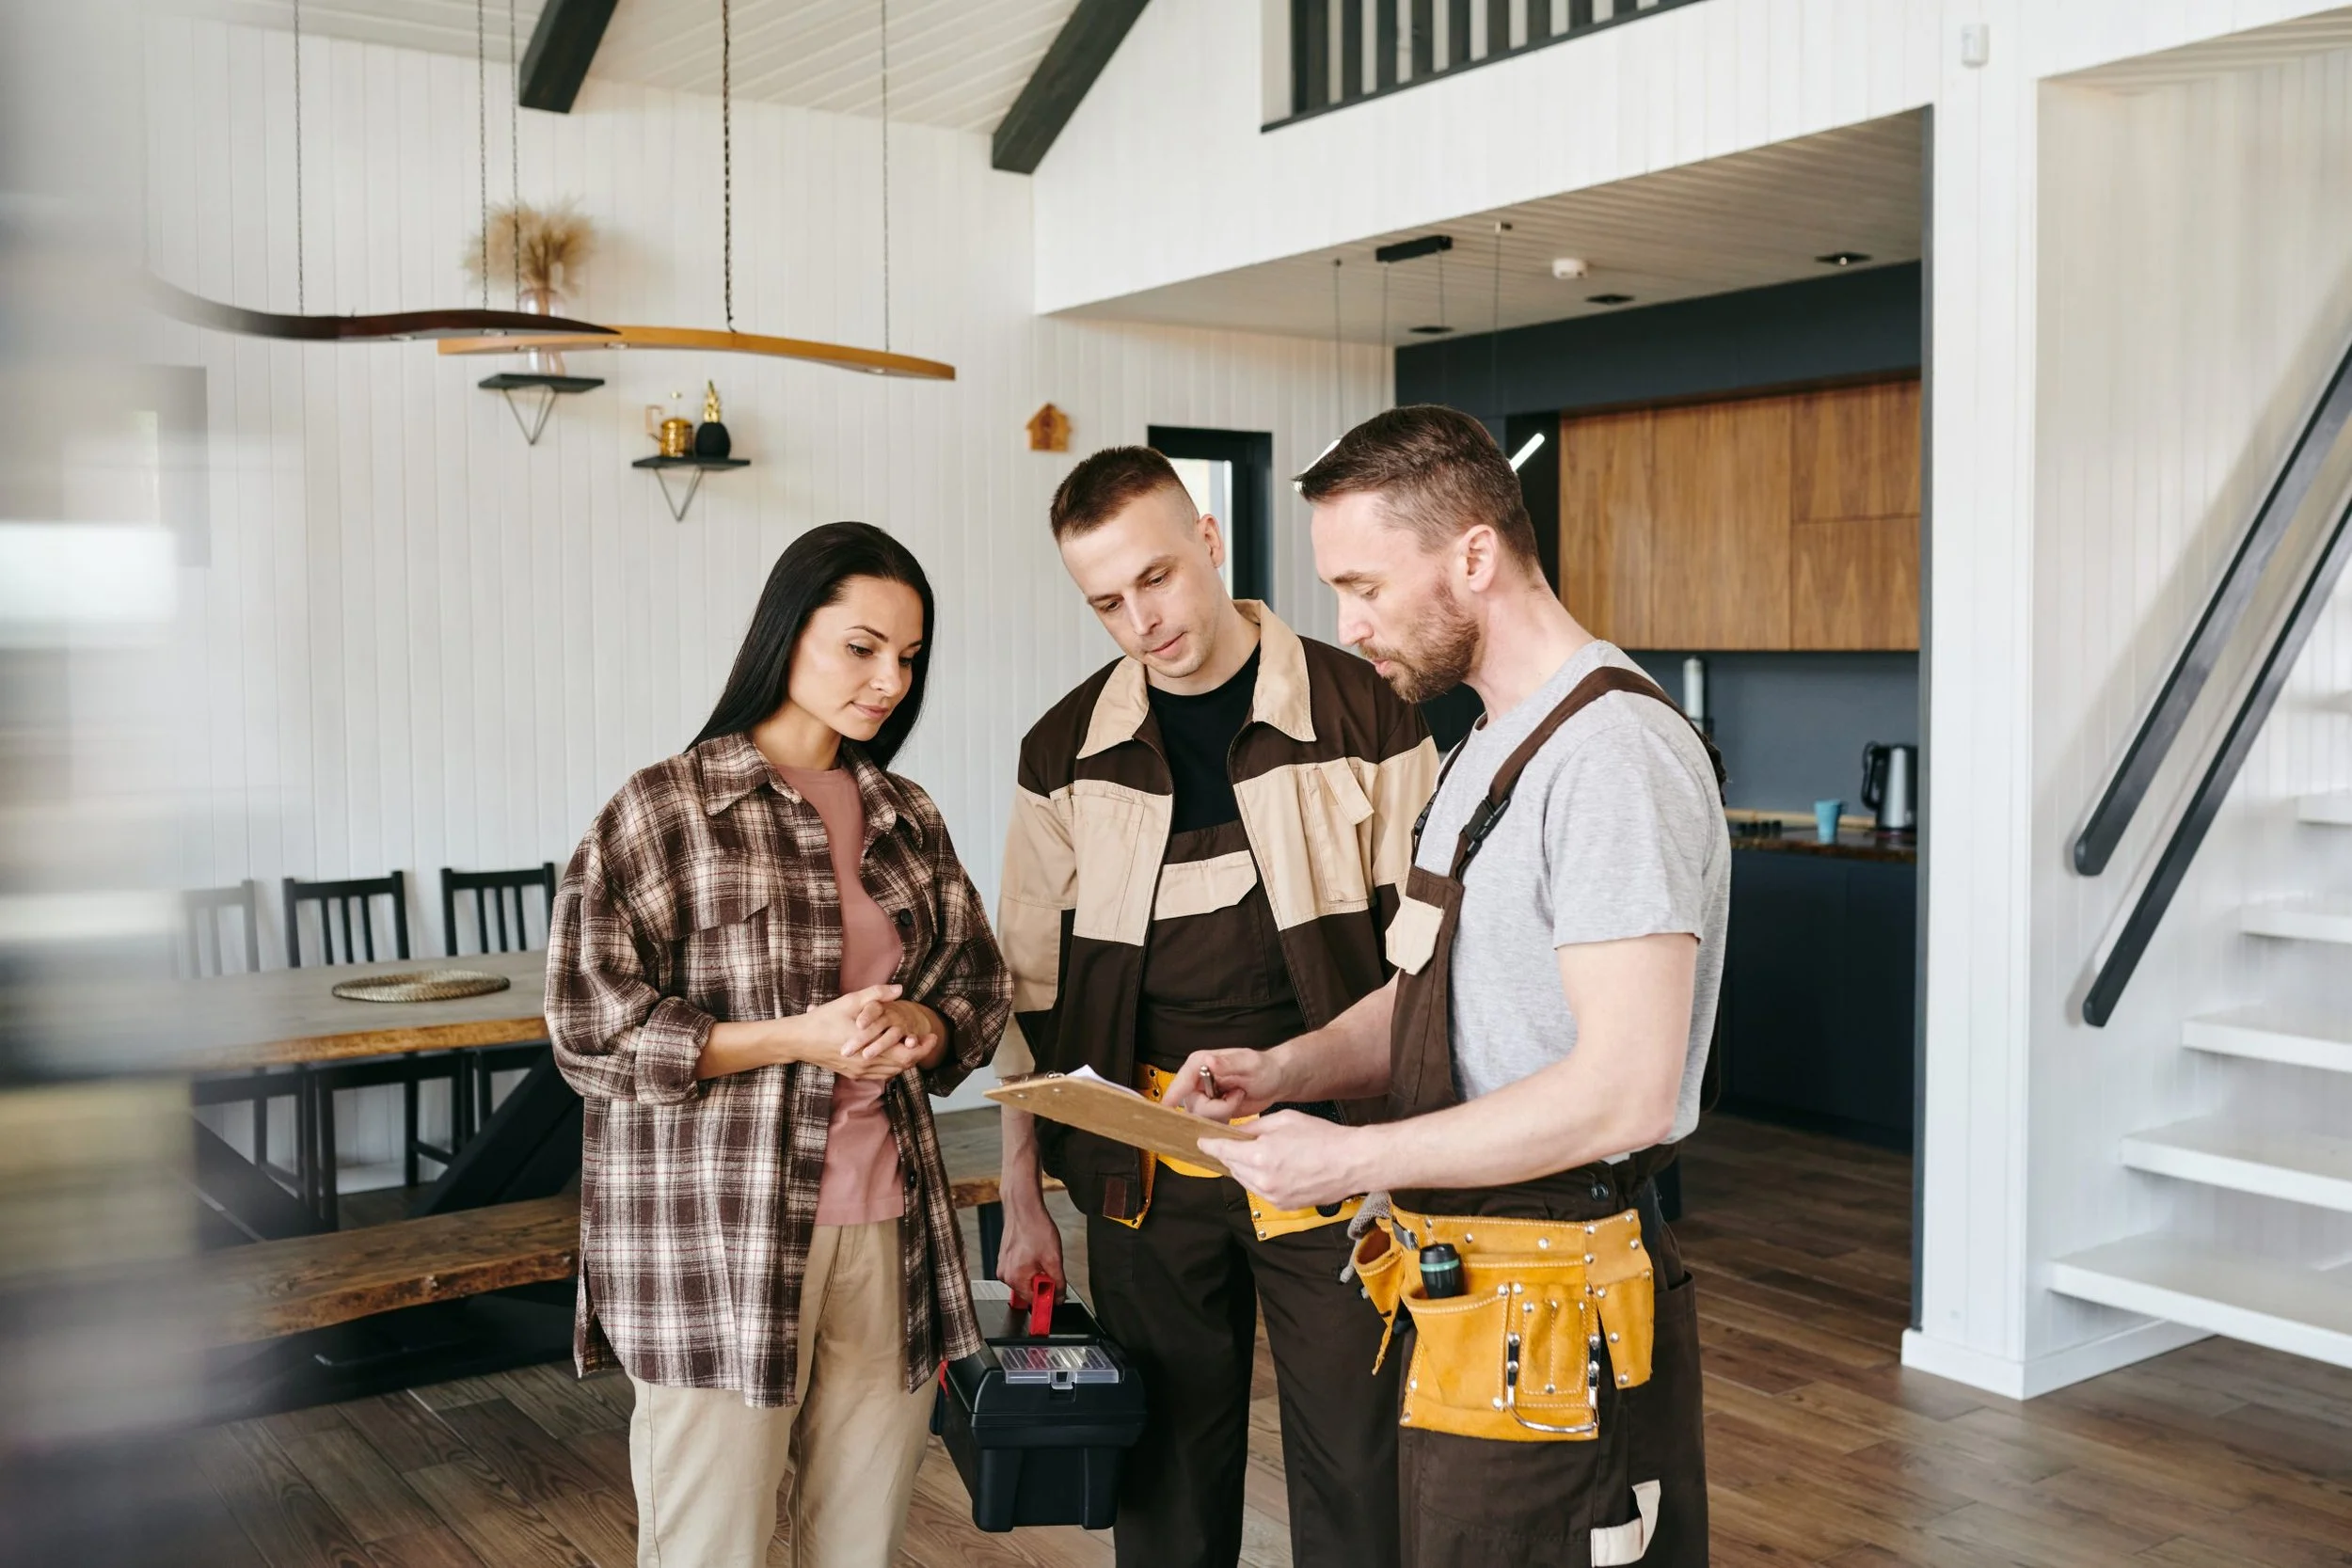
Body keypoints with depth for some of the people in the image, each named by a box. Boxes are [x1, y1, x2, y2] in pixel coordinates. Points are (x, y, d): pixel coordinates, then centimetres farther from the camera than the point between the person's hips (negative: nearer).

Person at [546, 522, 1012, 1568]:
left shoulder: (906, 819, 12)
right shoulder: (666, 811, -5)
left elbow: (981, 986, 18)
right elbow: (591, 1030, -9)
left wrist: (923, 1027, -5)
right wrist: (798, 1037, -18)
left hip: (888, 1220, 5)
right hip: (717, 1235, -5)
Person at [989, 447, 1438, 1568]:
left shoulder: (1364, 716, -5)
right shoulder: (1066, 752, 4)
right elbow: (1032, 984, 9)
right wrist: (1021, 1197, 10)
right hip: (1142, 1166, 3)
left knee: (1355, 1474, 3)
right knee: (1167, 1472, 12)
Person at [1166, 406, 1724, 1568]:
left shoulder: (1613, 753, -19)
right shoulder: (1488, 745, 15)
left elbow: (1624, 1093, -25)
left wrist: (1357, 1158, -20)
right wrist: (1285, 1069, 2)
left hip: (1545, 1334, -9)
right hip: (1457, 1298, 9)